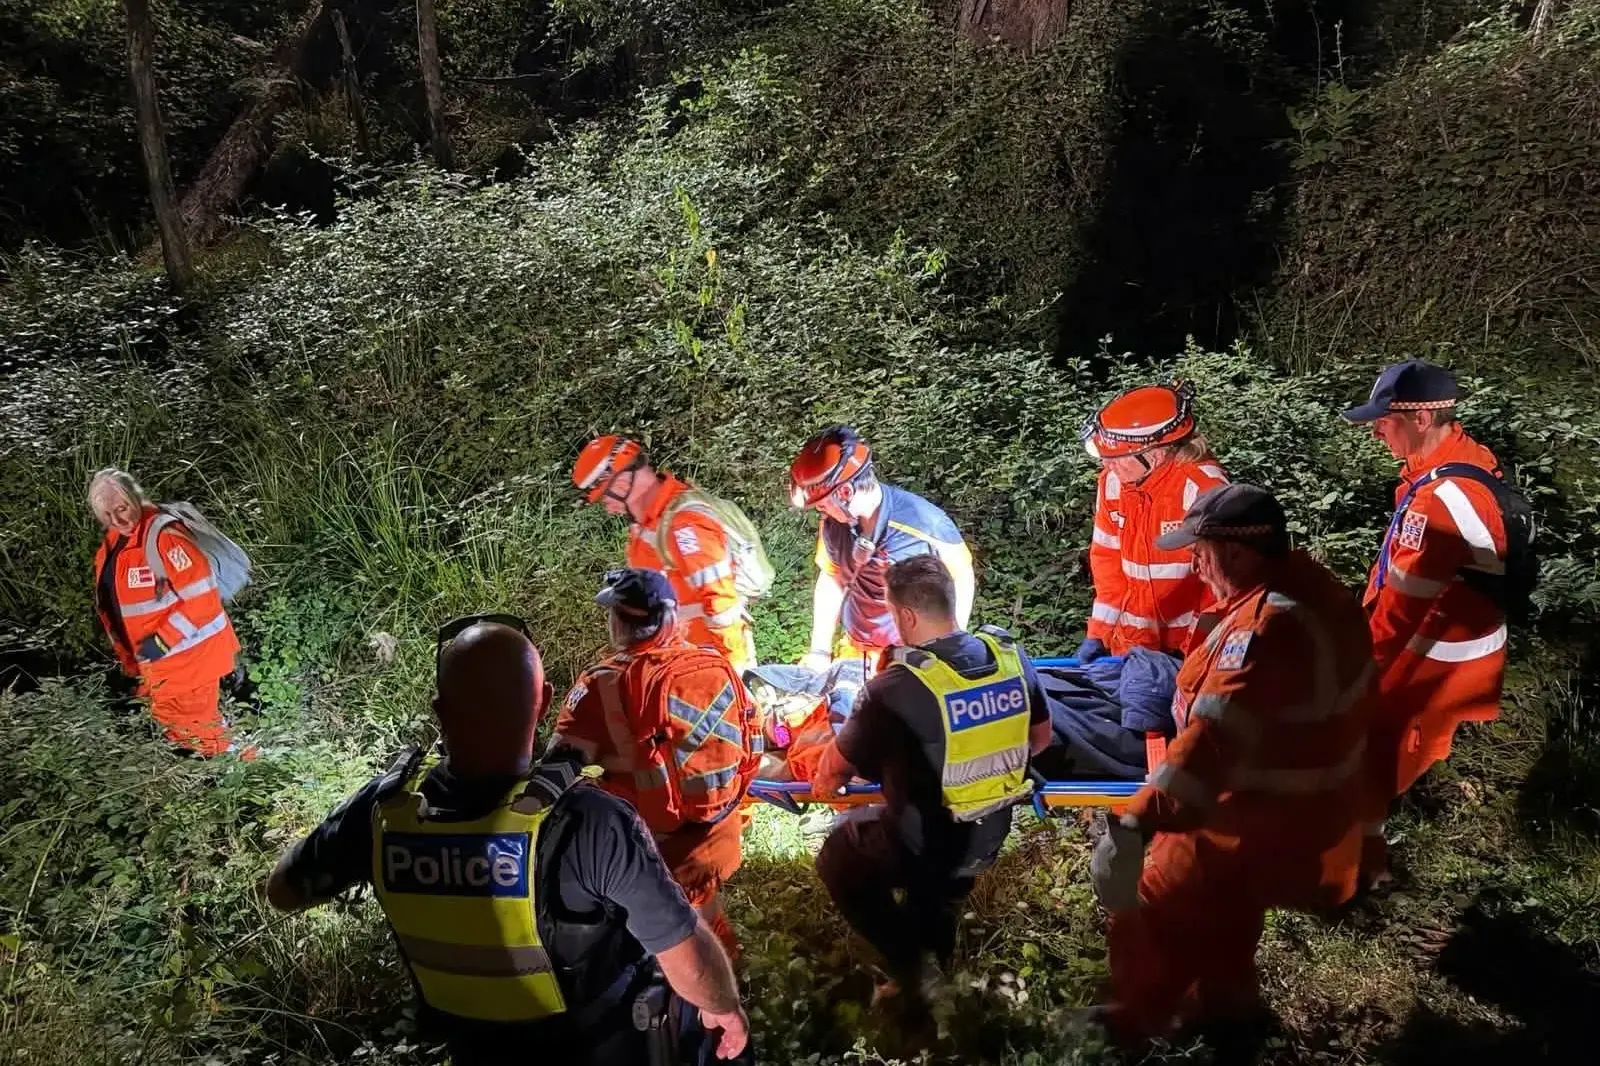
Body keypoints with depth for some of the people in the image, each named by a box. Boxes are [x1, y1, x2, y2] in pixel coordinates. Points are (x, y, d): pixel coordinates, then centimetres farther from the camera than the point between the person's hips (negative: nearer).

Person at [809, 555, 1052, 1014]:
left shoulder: (895, 686, -26)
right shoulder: (1011, 656, -10)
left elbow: (839, 765, -9)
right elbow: (1040, 737, 7)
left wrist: (821, 784, 14)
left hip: (920, 846, -6)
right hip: (989, 839, 6)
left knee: (837, 858, 22)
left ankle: (912, 966, 19)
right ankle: (929, 968, 46)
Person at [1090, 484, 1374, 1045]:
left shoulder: (1267, 625, -35)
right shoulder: (1315, 587, -3)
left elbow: (1214, 735, -46)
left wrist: (1135, 825, -53)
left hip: (1263, 827, -10)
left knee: (1146, 911, 8)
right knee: (1222, 910, 32)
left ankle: (1135, 1025, 29)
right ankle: (1225, 1002, 53)